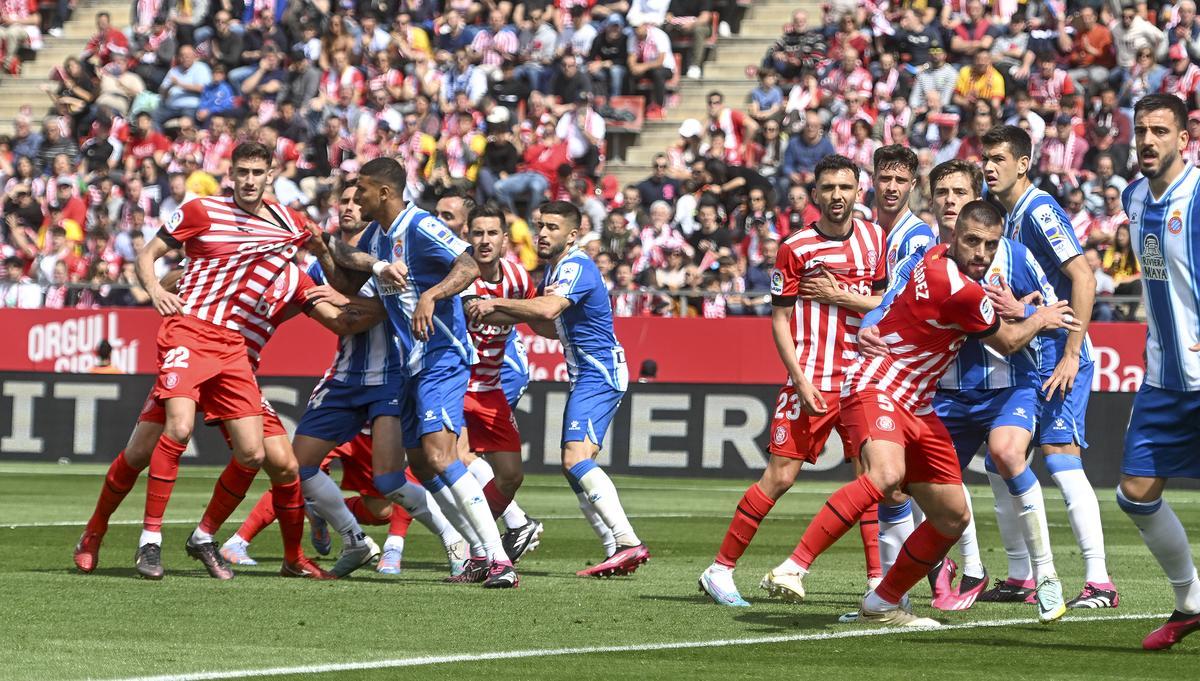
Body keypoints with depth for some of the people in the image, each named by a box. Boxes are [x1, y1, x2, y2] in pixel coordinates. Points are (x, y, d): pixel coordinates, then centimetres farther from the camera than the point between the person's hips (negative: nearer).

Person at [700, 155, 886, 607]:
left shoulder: (873, 238, 8)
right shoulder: (795, 248, -4)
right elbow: (779, 320, -3)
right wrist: (801, 381, -11)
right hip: (812, 381, -4)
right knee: (781, 475, -6)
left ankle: (878, 578, 1)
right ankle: (720, 570, 3)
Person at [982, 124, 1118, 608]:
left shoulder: (1039, 211, -14)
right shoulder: (1007, 215, 14)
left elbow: (1084, 279, -22)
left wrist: (1070, 355, -24)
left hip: (1059, 355, -10)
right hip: (1027, 359, 10)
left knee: (1061, 459, -16)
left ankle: (1098, 580, -16)